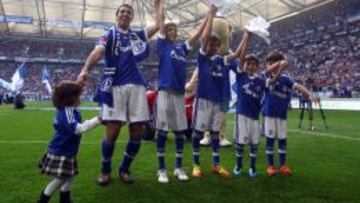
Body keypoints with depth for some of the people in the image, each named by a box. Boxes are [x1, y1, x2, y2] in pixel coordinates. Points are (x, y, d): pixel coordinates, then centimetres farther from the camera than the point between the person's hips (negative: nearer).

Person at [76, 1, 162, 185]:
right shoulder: (109, 34, 8)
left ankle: (124, 169, 22)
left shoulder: (137, 35, 21)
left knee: (137, 133, 1)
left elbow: (158, 25, 17)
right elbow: (98, 52, -11)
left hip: (136, 86, 4)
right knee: (112, 133, -8)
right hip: (115, 86, -3)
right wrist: (85, 70, -29)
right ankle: (105, 171, 16)